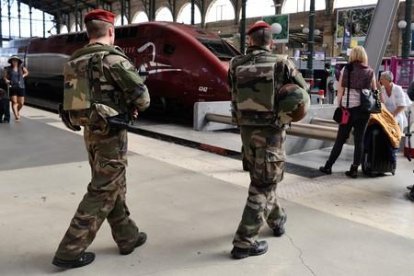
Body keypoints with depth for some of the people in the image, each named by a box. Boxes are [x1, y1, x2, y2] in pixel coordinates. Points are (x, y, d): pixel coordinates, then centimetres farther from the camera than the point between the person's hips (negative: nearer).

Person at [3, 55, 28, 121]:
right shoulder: (8, 69, 0)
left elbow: (27, 72, 23)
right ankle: (16, 115, -6)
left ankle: (17, 111, 34)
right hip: (12, 87, -1)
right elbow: (4, 76, 6)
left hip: (20, 87, 2)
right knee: (14, 102, -8)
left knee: (21, 103, 3)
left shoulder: (22, 68, 3)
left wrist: (23, 76, 8)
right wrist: (6, 80, -14)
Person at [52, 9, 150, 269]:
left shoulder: (74, 61, 8)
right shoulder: (112, 57, -15)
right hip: (110, 132, -8)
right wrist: (134, 107, 5)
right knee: (102, 191, 0)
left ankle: (128, 236, 29)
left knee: (114, 186, 18)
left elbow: (79, 97, 9)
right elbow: (142, 96, -18)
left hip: (89, 130, 8)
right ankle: (70, 250, 4)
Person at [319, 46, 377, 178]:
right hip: (364, 109, 1)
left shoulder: (346, 70, 0)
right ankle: (354, 169, 8)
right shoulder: (370, 72, 4)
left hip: (348, 108, -1)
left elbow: (340, 91, -2)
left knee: (340, 139, 8)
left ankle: (328, 166, 14)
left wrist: (340, 106, 5)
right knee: (359, 140, 7)